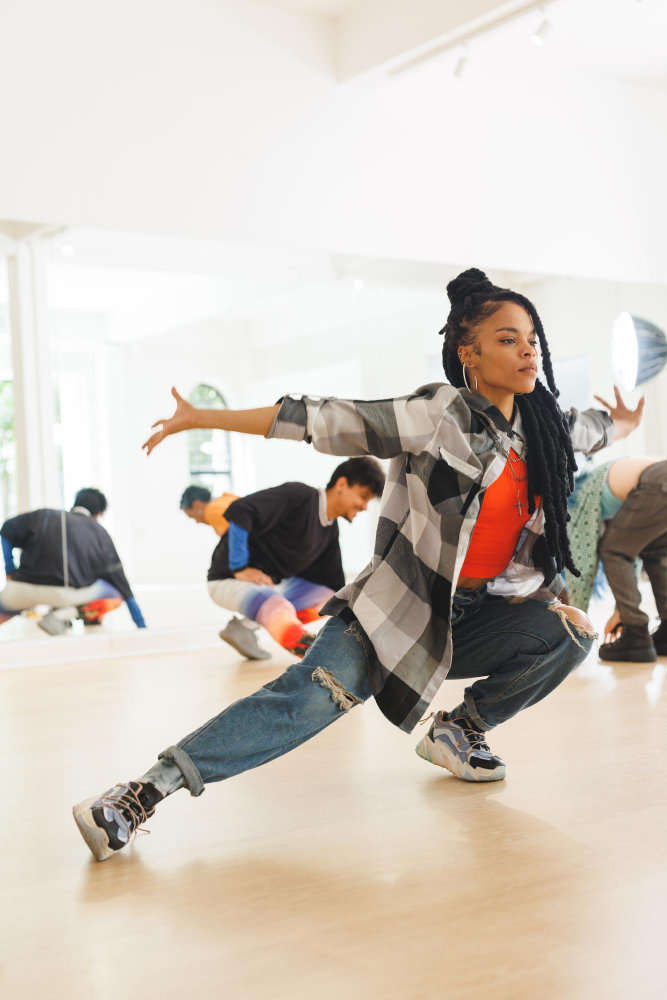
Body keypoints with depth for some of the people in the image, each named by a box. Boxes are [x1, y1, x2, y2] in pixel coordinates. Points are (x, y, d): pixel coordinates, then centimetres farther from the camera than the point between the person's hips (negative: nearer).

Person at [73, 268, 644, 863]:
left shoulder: (544, 426, 5)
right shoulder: (439, 415, -14)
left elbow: (591, 429, 32)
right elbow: (323, 421, -17)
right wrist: (202, 418, -17)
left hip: (477, 613, 6)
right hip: (402, 606, -6)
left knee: (570, 634, -15)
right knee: (310, 698, -25)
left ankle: (460, 731, 7)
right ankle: (145, 792, -24)